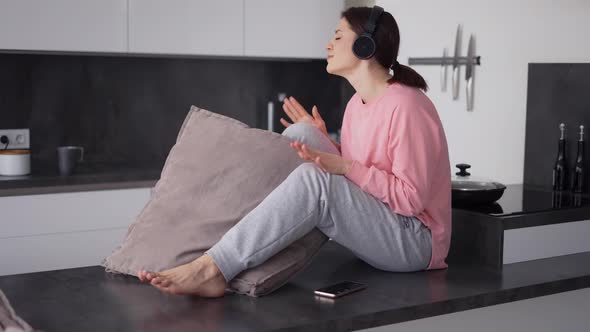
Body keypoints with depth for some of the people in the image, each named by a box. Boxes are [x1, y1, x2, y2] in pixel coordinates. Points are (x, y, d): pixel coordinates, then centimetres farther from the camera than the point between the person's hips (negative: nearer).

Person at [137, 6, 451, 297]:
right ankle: (215, 237, -14)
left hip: (413, 241, -8)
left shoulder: (406, 107, -18)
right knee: (299, 134, -6)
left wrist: (345, 167, -26)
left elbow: (412, 198, -20)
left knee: (313, 177, -33)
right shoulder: (356, 103, 9)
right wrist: (322, 143, 2)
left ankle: (212, 269, -35)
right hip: (372, 228, 8)